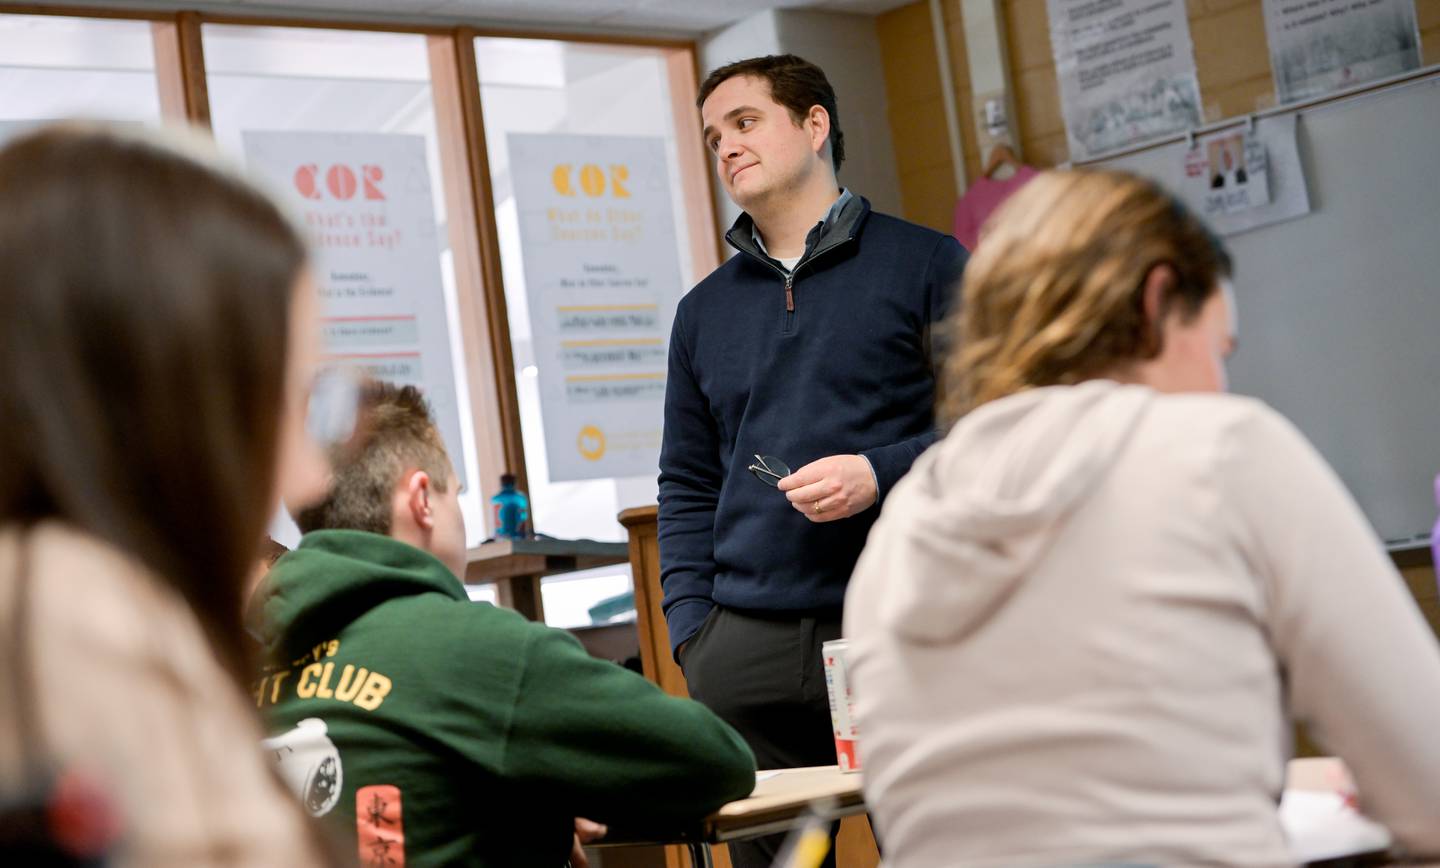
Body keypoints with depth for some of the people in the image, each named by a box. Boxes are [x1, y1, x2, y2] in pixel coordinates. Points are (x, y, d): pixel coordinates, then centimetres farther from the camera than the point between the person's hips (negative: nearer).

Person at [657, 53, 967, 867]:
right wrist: (691, 630, 5)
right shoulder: (705, 309, 17)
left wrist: (882, 473, -15)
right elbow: (687, 485, 16)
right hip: (747, 645, 4)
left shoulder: (923, 264, 4)